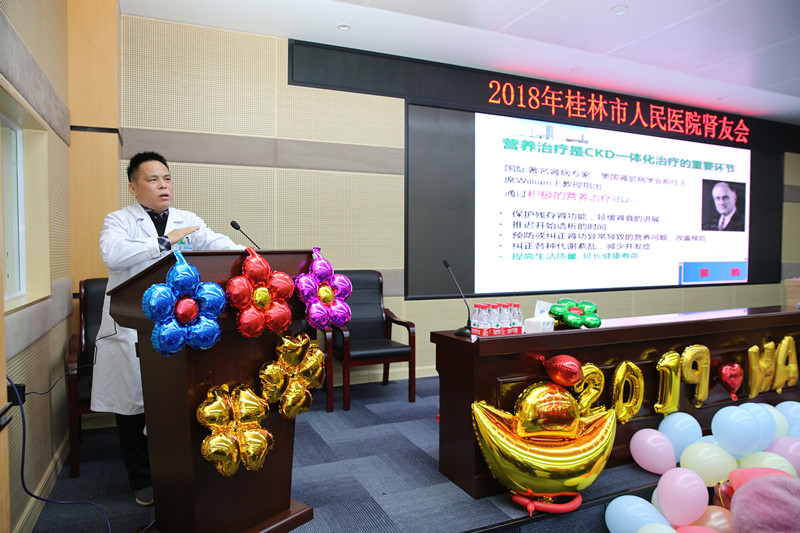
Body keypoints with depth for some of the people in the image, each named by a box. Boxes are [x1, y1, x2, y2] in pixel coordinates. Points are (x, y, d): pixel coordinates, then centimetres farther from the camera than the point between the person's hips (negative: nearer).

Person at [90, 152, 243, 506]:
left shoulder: (188, 221, 11)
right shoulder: (119, 221, 1)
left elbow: (217, 244, -5)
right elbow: (112, 253, -20)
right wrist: (164, 242, -21)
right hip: (132, 329, -2)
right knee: (134, 404, 8)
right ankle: (142, 481, 27)